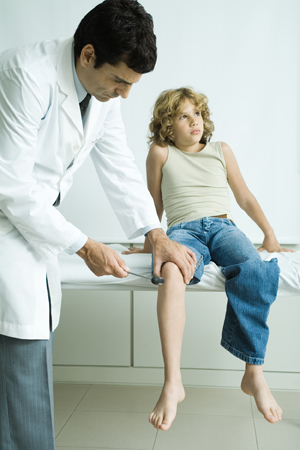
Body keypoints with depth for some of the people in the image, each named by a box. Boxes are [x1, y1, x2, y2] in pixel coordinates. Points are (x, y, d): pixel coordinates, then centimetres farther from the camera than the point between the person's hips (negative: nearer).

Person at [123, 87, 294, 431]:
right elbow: (156, 203, 19)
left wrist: (269, 234, 19)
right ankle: (172, 383, -40)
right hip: (183, 230, -2)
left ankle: (254, 373, -25)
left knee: (255, 269, -35)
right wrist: (149, 244, 21)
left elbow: (244, 196, 25)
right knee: (171, 273, -40)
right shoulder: (160, 153, 13)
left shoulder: (221, 151, 20)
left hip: (222, 227, 2)